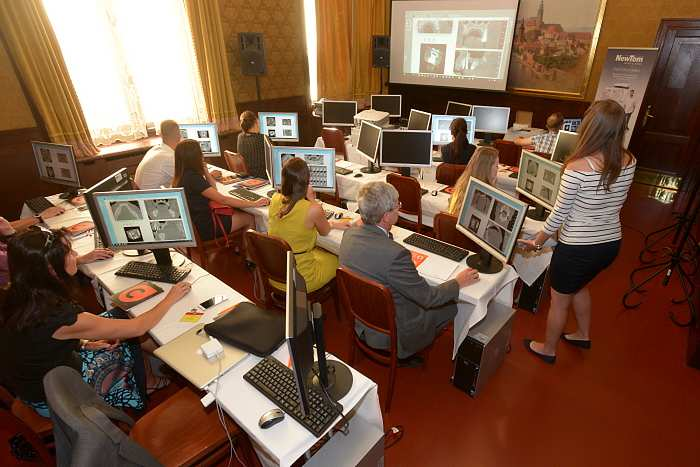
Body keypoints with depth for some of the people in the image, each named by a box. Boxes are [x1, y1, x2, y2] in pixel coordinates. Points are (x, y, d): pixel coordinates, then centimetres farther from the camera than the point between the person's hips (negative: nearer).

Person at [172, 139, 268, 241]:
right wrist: (254, 204, -24)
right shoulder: (193, 178, -25)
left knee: (239, 213, 19)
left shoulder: (183, 175, 5)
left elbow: (213, 188, 14)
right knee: (250, 218, 3)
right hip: (204, 228, -10)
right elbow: (222, 199, -27)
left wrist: (204, 169, 2)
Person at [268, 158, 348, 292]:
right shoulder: (313, 209, -25)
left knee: (319, 251, 31)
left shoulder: (275, 199, -8)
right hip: (300, 280, -6)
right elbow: (325, 232, -2)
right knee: (336, 259, 23)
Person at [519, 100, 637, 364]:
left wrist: (537, 241, -4)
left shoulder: (577, 167, -26)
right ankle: (583, 335, 53)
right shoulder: (629, 162, -6)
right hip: (611, 244, 7)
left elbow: (559, 214, -18)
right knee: (579, 285, 33)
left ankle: (548, 350, 38)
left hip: (577, 248, -6)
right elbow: (616, 201, 8)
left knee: (559, 301, 16)